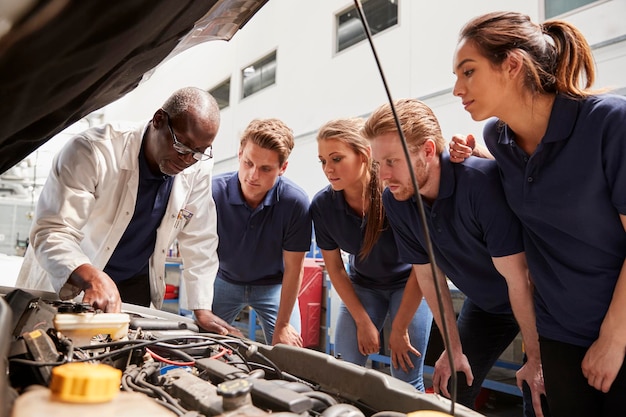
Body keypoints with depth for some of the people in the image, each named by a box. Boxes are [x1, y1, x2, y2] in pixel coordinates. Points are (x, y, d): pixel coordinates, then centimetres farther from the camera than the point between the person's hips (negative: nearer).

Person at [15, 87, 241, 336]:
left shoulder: (198, 169, -13)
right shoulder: (93, 150, -26)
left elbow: (199, 241, -5)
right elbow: (51, 232, -30)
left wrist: (202, 311, -6)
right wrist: (92, 279, -48)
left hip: (135, 285, 3)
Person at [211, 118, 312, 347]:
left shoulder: (295, 201, -28)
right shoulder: (214, 192, -26)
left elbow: (293, 268, -18)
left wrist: (282, 325, -13)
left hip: (273, 285, -1)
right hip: (225, 281, 1)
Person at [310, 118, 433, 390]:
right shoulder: (322, 205, -18)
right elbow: (335, 268, -5)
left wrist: (399, 329, -15)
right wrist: (363, 321, -7)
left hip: (409, 283, -3)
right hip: (362, 285, 3)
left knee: (406, 381, -5)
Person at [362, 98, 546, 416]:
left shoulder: (481, 181, -35)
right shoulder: (394, 201, -15)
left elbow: (518, 278, -29)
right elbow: (428, 275, -5)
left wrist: (536, 358, -21)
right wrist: (453, 348, -1)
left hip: (537, 303, -5)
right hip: (484, 304, 5)